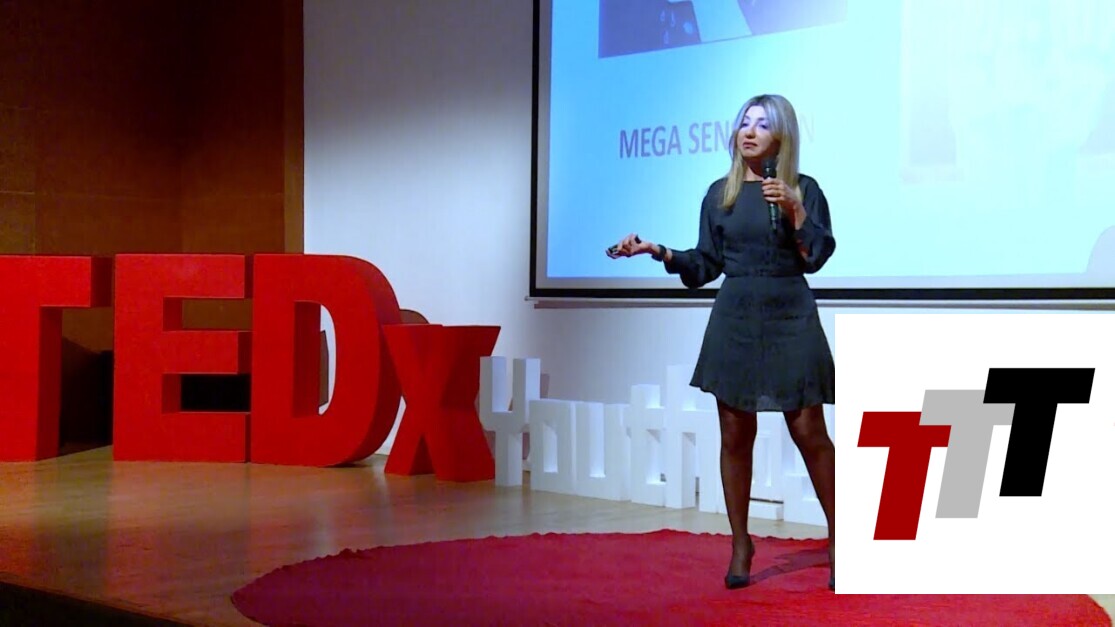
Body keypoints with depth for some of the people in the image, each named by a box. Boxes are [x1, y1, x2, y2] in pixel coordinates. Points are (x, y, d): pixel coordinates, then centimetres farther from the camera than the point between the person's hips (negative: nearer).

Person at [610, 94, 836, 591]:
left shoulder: (802, 189, 2)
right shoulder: (720, 194, 9)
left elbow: (818, 256, -6)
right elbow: (706, 264, 11)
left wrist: (793, 210, -16)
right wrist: (658, 251, -1)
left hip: (791, 319, -2)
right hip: (734, 319, 3)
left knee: (808, 431, -4)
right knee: (735, 434, 3)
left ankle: (837, 539, 9)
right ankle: (740, 546, 14)